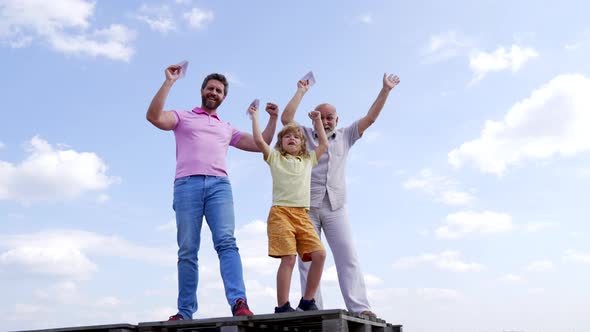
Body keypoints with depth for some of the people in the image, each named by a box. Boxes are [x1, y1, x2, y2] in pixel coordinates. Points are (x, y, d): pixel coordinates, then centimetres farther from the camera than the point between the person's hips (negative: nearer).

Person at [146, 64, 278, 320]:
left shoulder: (227, 129, 31)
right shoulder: (183, 117, 21)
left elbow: (260, 145, 29)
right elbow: (154, 117, 2)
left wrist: (273, 118, 21)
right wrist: (169, 82, 2)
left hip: (219, 185, 2)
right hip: (187, 185, -2)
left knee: (226, 242, -17)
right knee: (187, 250, -4)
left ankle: (239, 302, -29)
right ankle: (185, 311, 0)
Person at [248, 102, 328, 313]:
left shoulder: (308, 160, 25)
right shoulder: (275, 158, 12)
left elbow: (324, 145, 32)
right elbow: (259, 141, 0)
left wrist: (317, 121, 34)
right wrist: (255, 116, 8)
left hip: (303, 215, 4)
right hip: (281, 212, -4)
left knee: (319, 254, -11)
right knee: (289, 258, -16)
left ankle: (307, 301, 2)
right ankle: (282, 307, -10)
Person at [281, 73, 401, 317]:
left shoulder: (345, 136, 16)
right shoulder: (305, 135, 11)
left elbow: (370, 118, 12)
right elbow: (286, 118, -3)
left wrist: (385, 90, 9)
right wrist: (301, 91, 3)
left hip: (335, 206, 1)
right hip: (306, 206, -1)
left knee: (347, 256, -8)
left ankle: (359, 308, -13)